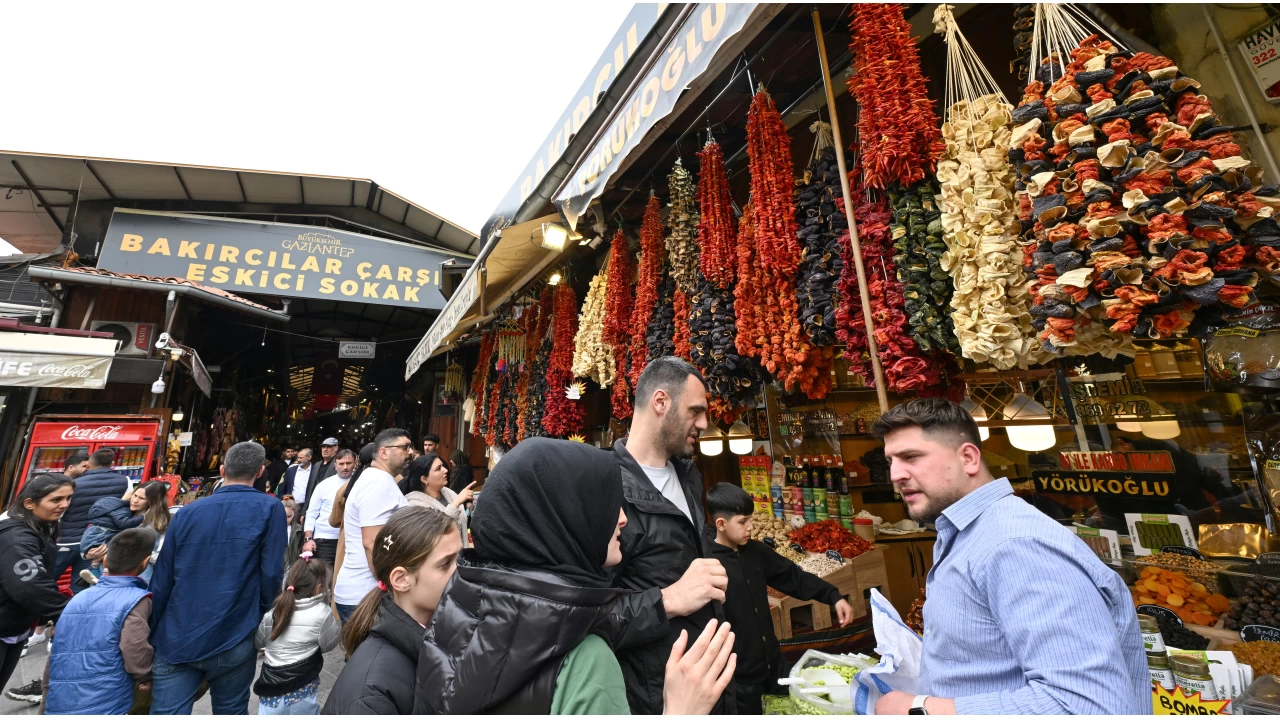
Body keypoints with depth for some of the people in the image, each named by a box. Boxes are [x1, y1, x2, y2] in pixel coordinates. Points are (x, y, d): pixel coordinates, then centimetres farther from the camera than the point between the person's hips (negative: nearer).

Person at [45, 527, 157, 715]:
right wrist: (146, 679, 3)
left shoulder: (78, 598, 9)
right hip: (103, 709, -7)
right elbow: (137, 661, -17)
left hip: (57, 707, 8)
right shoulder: (135, 601, -12)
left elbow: (53, 662, 17)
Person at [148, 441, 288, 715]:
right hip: (232, 642, -2)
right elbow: (271, 574, -11)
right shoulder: (269, 509, -9)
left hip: (176, 641, 3)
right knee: (230, 712, 15)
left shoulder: (187, 512, 3)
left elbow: (162, 581, 6)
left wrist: (152, 636, 17)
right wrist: (262, 624, 6)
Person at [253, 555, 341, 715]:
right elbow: (329, 644, -3)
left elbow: (257, 643, 11)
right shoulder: (322, 612, -17)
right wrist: (336, 623, 9)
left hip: (270, 692, 3)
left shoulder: (272, 613, -5)